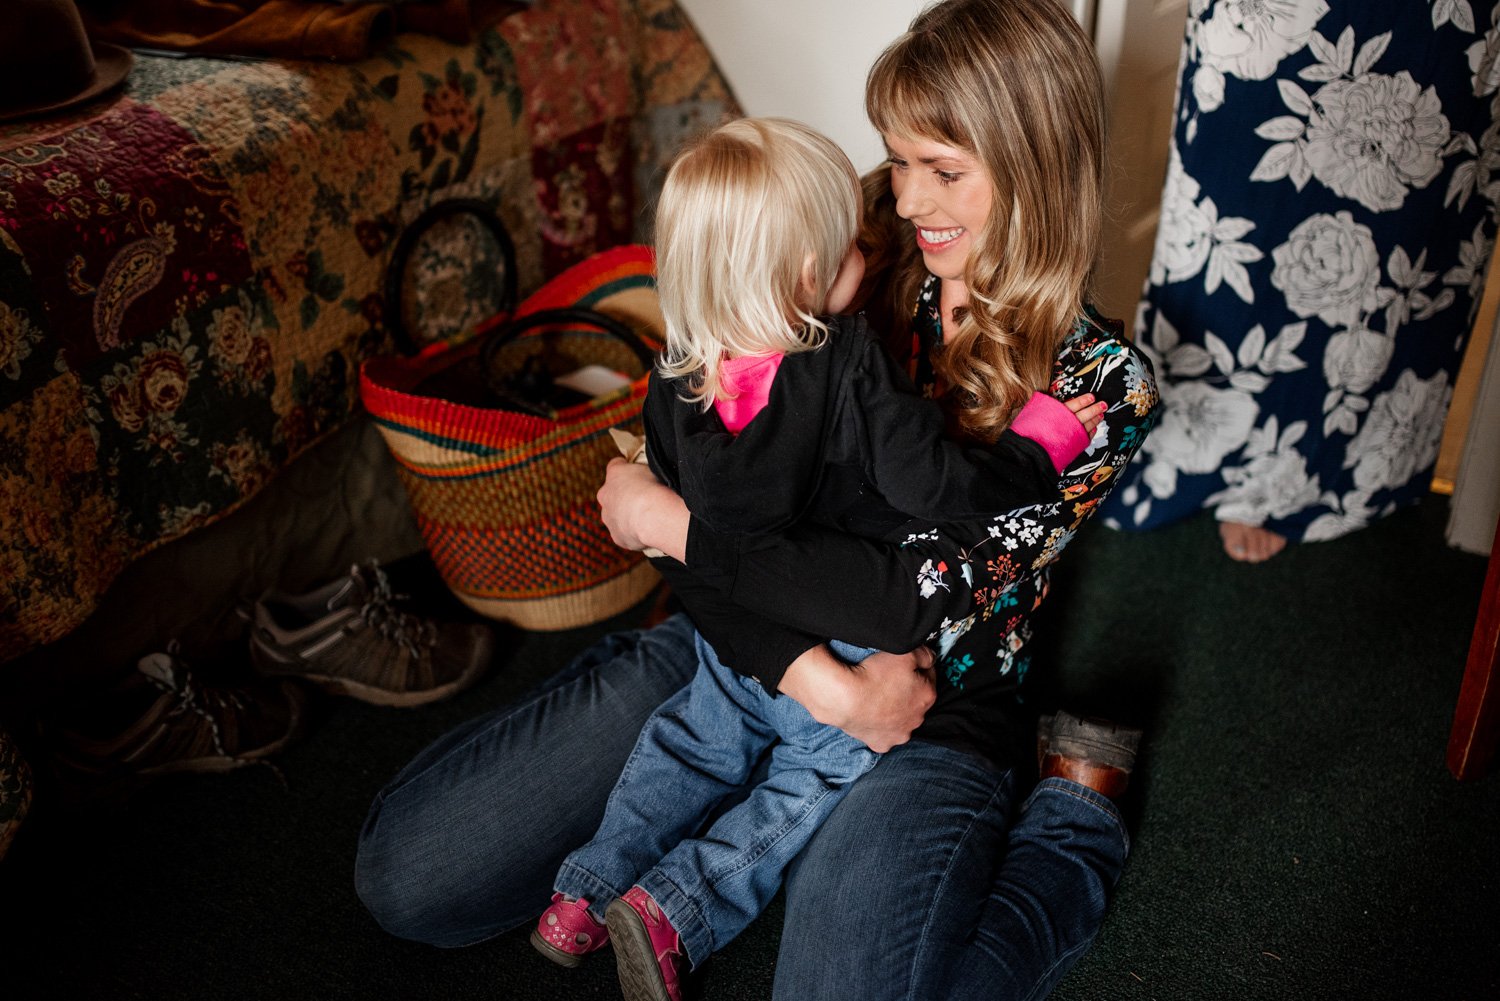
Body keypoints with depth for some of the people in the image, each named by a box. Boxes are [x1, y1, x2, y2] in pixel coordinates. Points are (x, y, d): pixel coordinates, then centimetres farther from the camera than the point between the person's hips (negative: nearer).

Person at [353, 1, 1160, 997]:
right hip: (743, 646, 4)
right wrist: (818, 678, -20)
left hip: (930, 717, -3)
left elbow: (925, 593, -21)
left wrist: (672, 523, -15)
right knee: (406, 872, -4)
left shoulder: (1102, 384, -12)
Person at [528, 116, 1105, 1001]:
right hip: (838, 660, -5)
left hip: (728, 636, 5)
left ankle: (590, 889, 21)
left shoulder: (679, 376, -10)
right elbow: (934, 484, -27)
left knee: (697, 741, 28)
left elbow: (665, 497, 2)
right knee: (820, 777, 17)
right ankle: (676, 910, 3)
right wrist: (1043, 442, -12)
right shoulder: (851, 369, -28)